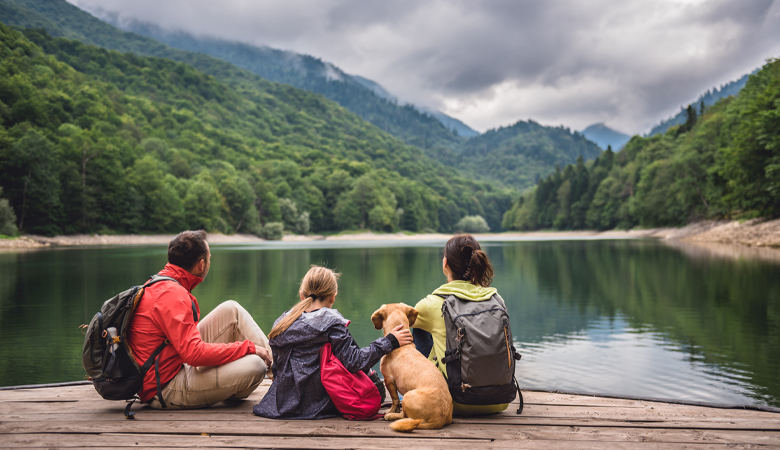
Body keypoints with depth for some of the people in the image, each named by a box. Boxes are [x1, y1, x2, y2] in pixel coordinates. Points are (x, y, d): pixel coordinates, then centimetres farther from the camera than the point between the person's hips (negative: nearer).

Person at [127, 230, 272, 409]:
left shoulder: (159, 285, 9)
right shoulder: (172, 295, -23)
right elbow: (195, 353, -30)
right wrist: (248, 347, -20)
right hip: (166, 391, -10)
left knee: (231, 310, 3)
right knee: (254, 365, -23)